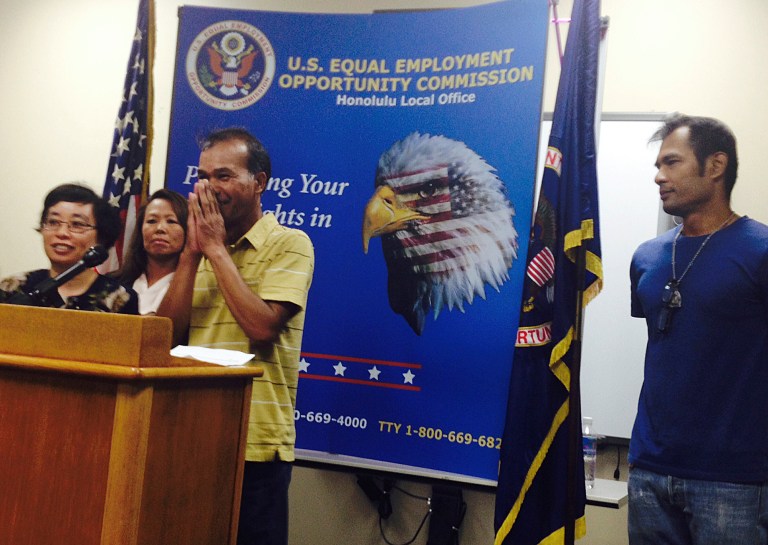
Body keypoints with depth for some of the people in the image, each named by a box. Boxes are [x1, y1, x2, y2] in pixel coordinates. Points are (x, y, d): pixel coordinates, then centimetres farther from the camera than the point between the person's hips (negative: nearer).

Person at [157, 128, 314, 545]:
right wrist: (192, 252, -7)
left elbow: (262, 327, -20)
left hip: (255, 442, -5)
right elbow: (164, 333, 2)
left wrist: (216, 248, -13)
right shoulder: (203, 246, 11)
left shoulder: (289, 244, -6)